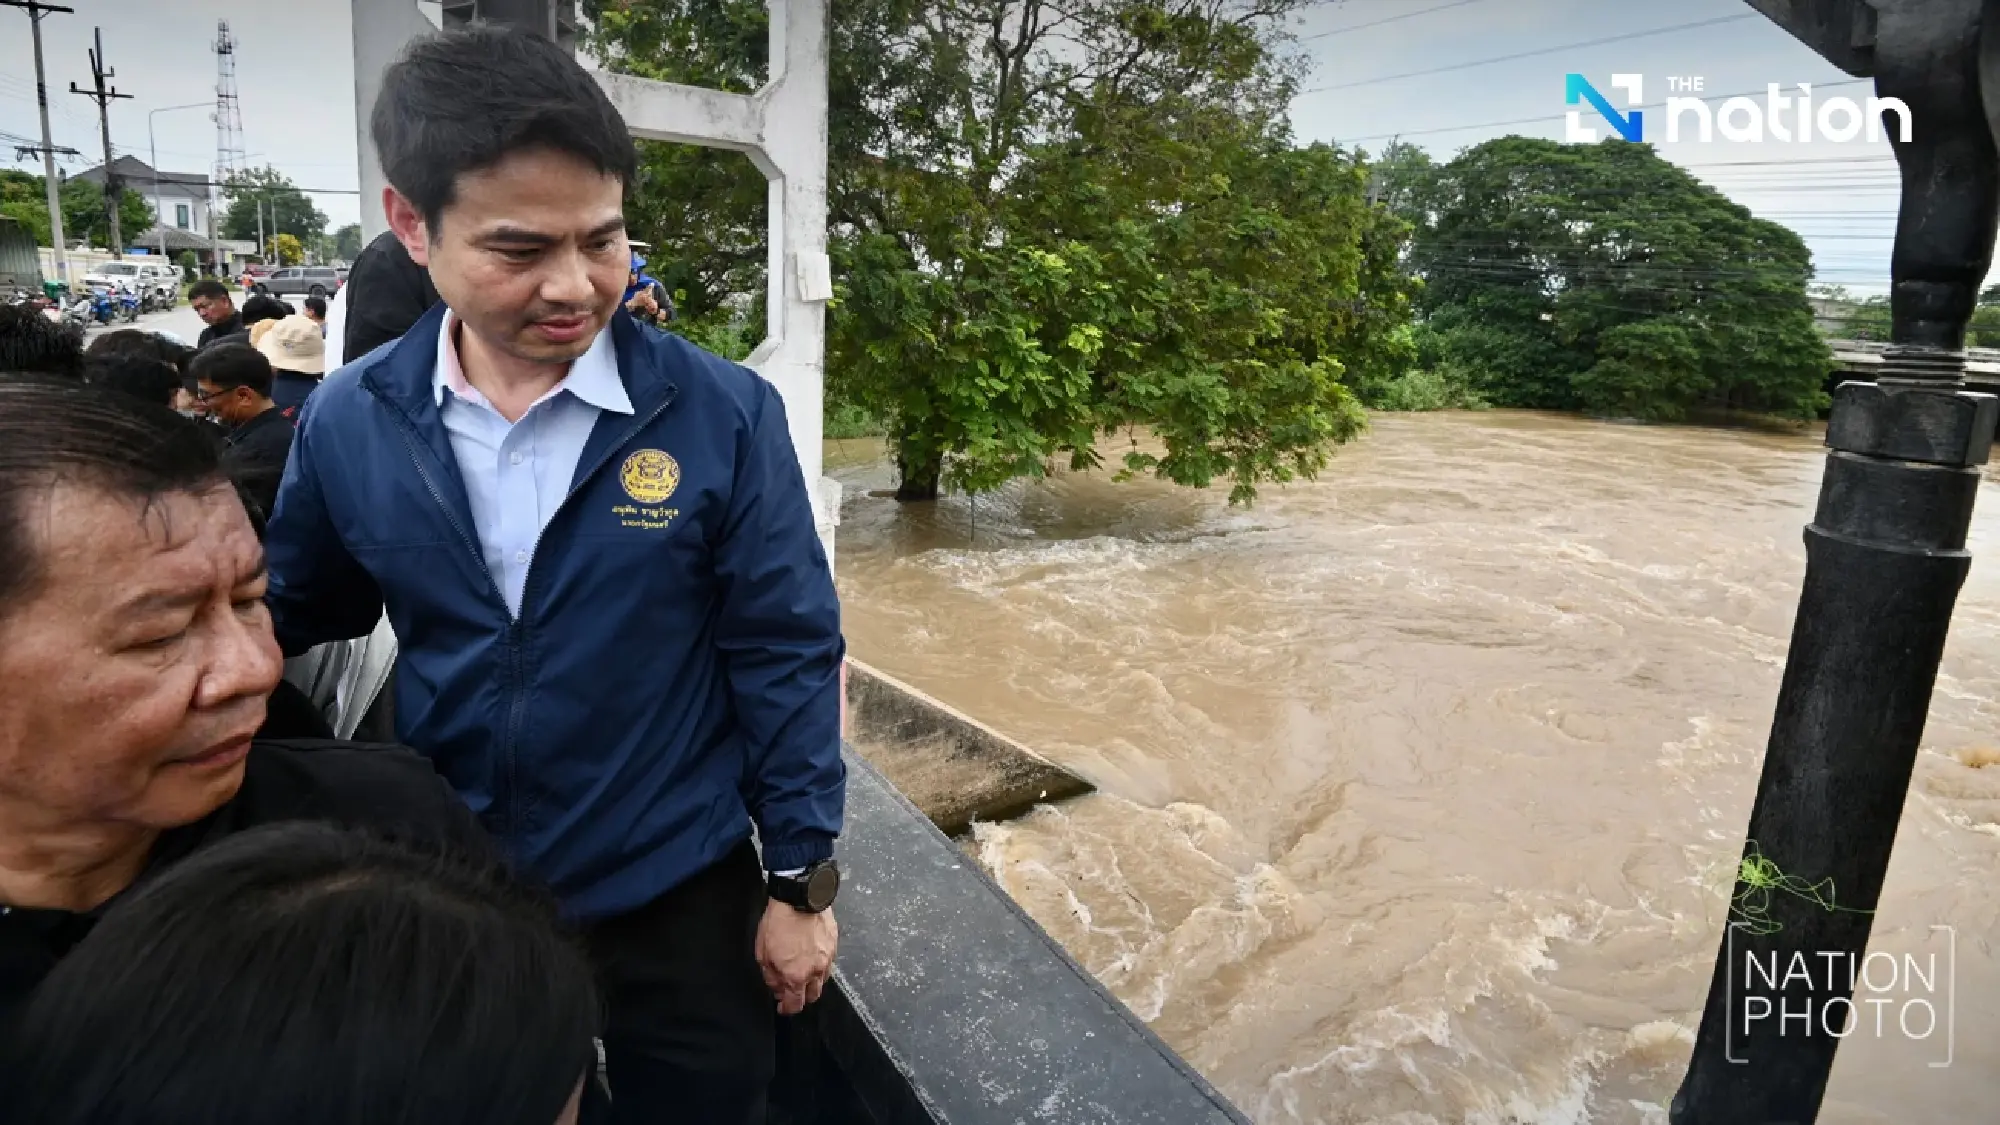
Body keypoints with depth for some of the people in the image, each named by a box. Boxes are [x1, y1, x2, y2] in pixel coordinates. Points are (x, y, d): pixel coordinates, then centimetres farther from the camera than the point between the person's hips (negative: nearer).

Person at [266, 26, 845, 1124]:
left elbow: (786, 655, -11)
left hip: (683, 898, -2)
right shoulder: (346, 420, -8)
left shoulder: (723, 414, -17)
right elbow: (292, 620, 8)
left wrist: (799, 878, -7)